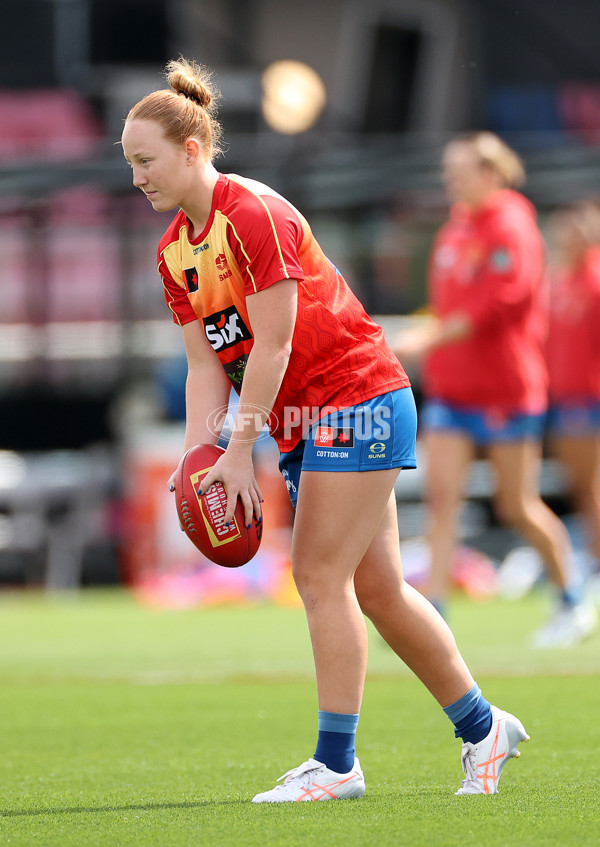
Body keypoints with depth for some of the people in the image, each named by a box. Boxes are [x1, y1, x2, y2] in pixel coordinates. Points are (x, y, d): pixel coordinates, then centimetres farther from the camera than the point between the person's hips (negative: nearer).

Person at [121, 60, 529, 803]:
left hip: (357, 398, -9)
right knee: (376, 587, 9)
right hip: (302, 423, 9)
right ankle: (482, 727, 20)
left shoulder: (254, 214, -18)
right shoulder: (174, 251, 8)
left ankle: (336, 762, -7)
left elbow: (272, 342, -21)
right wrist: (196, 455, -8)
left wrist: (240, 453, -20)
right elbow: (206, 363, 6)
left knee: (321, 574, -11)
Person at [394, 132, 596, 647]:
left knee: (518, 506, 2)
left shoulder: (511, 228, -13)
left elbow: (497, 301, -23)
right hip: (451, 387, 7)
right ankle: (434, 614, -12)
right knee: (442, 494, -7)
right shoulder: (455, 228, 11)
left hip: (505, 390, -7)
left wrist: (431, 337, -27)